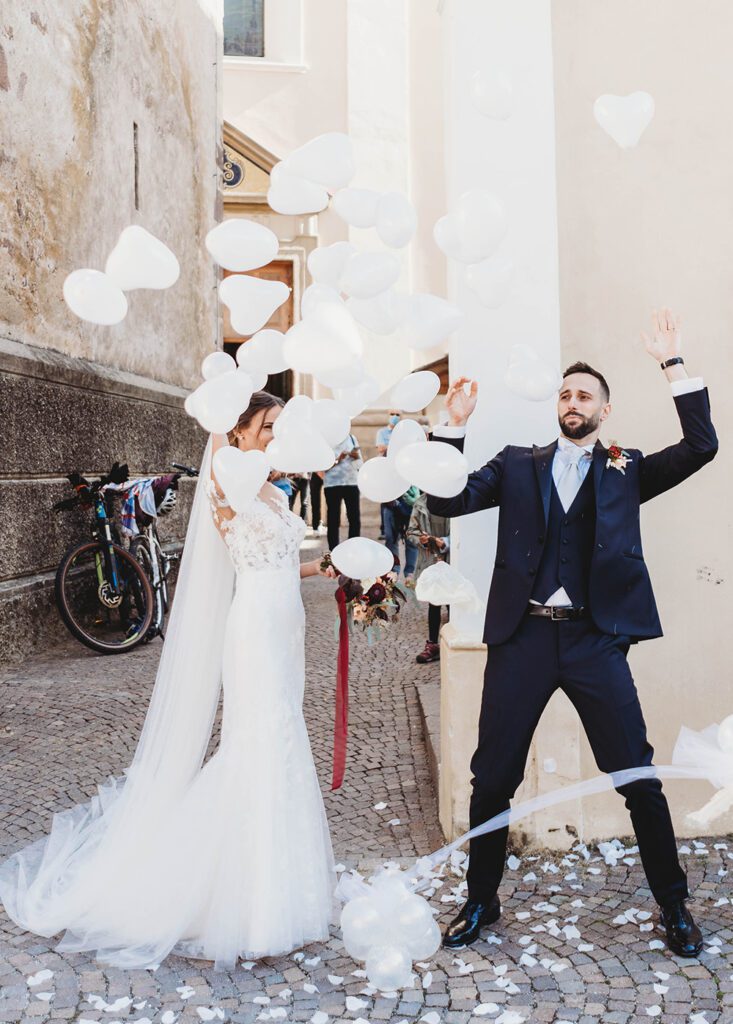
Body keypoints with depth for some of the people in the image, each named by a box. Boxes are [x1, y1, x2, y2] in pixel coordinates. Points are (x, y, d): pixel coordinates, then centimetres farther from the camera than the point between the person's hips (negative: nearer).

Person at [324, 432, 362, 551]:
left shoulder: (351, 438, 10)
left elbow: (360, 463, 11)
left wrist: (356, 457, -10)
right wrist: (337, 460, -21)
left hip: (352, 482, 4)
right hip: (332, 484, -4)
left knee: (355, 519, 5)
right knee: (333, 520, 2)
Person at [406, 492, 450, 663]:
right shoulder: (421, 504, 1)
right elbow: (411, 531, 6)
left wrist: (446, 542, -23)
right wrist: (420, 539, -14)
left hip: (451, 559, -4)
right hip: (429, 559, 4)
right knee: (434, 603, 14)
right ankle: (432, 645, 24)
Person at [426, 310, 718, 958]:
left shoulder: (627, 472, 11)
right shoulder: (517, 465, 12)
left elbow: (701, 447, -2)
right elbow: (448, 501, 1)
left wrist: (673, 364, -5)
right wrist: (455, 424, -6)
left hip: (595, 639, 0)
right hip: (523, 637, 1)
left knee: (637, 777, 4)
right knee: (492, 779, 8)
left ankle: (674, 906, 27)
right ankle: (481, 903, 28)